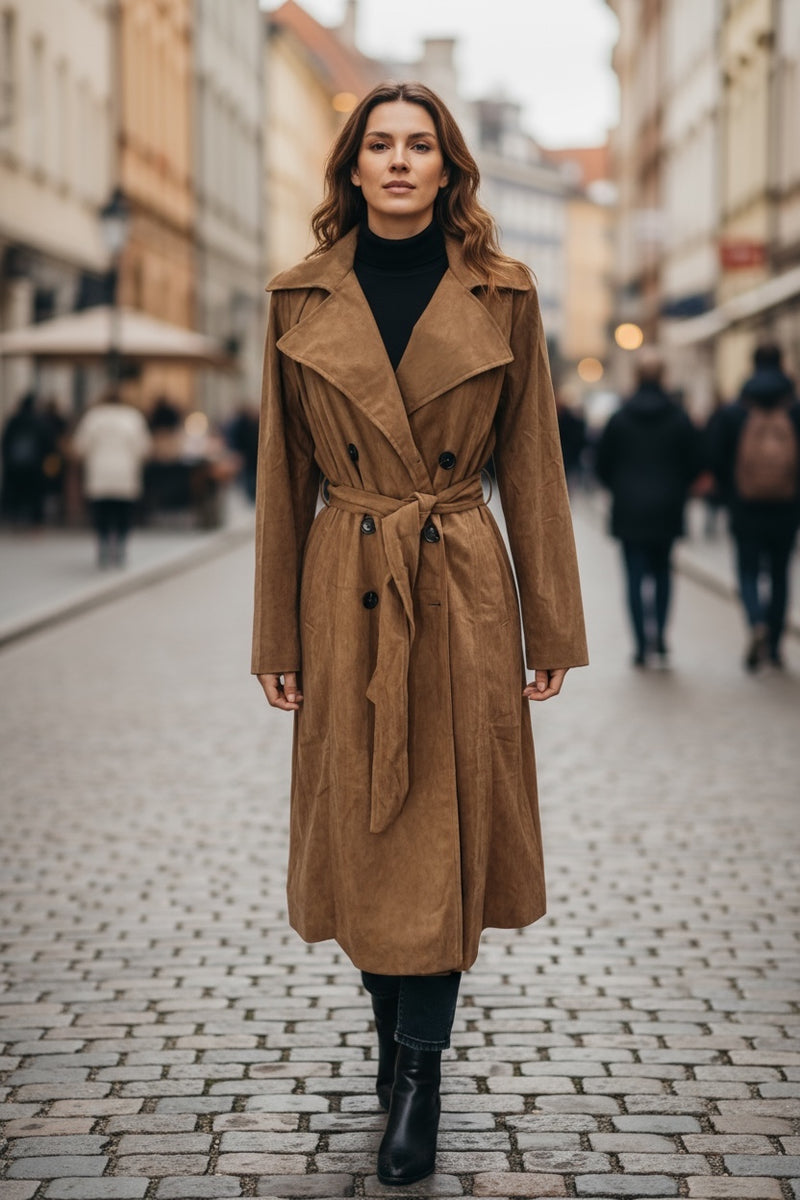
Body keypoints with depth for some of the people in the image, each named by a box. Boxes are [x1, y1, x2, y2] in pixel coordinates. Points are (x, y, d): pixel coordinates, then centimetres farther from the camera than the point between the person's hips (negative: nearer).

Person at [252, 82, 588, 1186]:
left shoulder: (501, 296, 0)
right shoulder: (302, 299, 2)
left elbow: (530, 467, 3)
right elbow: (284, 477, 5)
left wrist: (552, 629, 1)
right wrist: (276, 637, 4)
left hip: (461, 596, -1)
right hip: (347, 597, 1)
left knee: (444, 835, 1)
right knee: (362, 834, 9)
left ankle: (420, 1075, 12)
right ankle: (396, 1041, 30)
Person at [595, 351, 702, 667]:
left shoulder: (619, 419, -3)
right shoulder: (679, 419, -2)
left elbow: (601, 465, 0)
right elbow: (696, 463, -1)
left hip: (629, 511, -1)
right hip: (666, 511, 1)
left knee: (635, 576, 1)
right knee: (662, 572, 16)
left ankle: (642, 644, -5)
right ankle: (659, 636, 4)